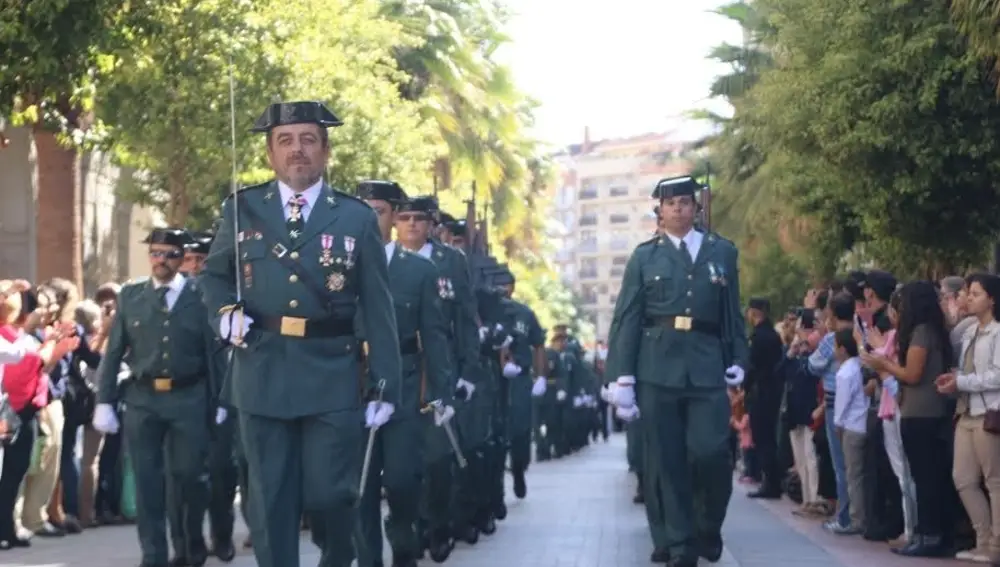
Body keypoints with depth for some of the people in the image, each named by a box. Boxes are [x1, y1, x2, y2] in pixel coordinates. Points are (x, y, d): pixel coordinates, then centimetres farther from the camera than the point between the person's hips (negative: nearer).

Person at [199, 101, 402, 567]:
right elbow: (213, 274, 19)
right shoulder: (242, 209, 7)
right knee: (270, 499, 4)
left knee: (329, 494, -1)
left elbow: (378, 307, 3)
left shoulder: (357, 218, 4)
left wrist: (387, 385, -1)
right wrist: (225, 312, -4)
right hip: (263, 374, 1)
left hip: (332, 376, -1)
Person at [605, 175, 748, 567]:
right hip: (658, 369, 0)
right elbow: (626, 319, 4)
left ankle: (708, 529, 15)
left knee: (711, 453, -10)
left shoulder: (722, 253, 13)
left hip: (707, 368, 0)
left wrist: (737, 360, 4)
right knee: (665, 461, -1)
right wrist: (623, 376, -3)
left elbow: (733, 314, 15)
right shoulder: (645, 256, 9)